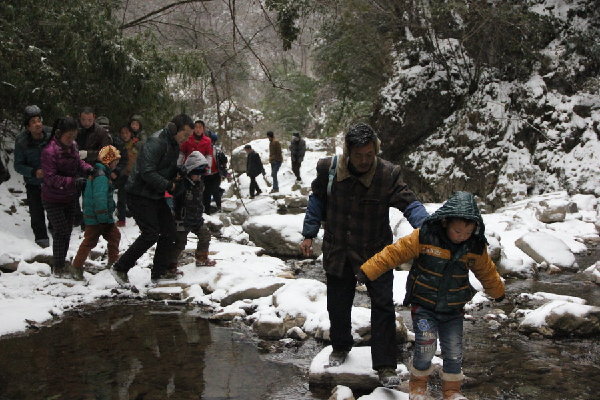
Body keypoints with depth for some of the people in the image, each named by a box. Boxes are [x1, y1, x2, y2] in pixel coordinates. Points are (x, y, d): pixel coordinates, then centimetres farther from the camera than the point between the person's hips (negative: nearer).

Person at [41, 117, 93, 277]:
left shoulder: (71, 146, -1)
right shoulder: (49, 151, -23)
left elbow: (78, 162, 13)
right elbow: (50, 178, -26)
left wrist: (88, 168, -10)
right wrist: (73, 182, -35)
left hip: (70, 198, 7)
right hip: (53, 200, -7)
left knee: (67, 230, 13)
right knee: (61, 231, -6)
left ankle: (61, 264, 27)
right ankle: (58, 268, 7)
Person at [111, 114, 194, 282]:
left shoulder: (174, 145, 11)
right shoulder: (155, 142, -21)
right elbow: (147, 172, -28)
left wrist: (177, 177, 2)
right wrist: (168, 185, -23)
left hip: (156, 196, 10)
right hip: (140, 195, -10)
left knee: (169, 230, 7)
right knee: (151, 234, -13)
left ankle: (159, 272, 17)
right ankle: (120, 268, 0)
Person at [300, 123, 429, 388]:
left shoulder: (388, 174, -16)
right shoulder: (328, 168, -10)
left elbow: (409, 203, -18)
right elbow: (317, 201, 4)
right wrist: (309, 234, 5)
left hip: (375, 254, -2)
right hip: (337, 253, 2)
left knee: (383, 306, -5)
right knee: (338, 304, 16)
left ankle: (385, 366, 3)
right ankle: (340, 346, 42)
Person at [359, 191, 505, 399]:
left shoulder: (476, 247, -6)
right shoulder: (424, 237, -18)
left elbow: (487, 272, 12)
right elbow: (395, 252, -15)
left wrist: (498, 292, 28)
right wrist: (368, 271, -17)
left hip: (453, 310, 3)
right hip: (423, 305, -3)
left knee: (454, 352, 4)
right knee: (426, 347, -12)